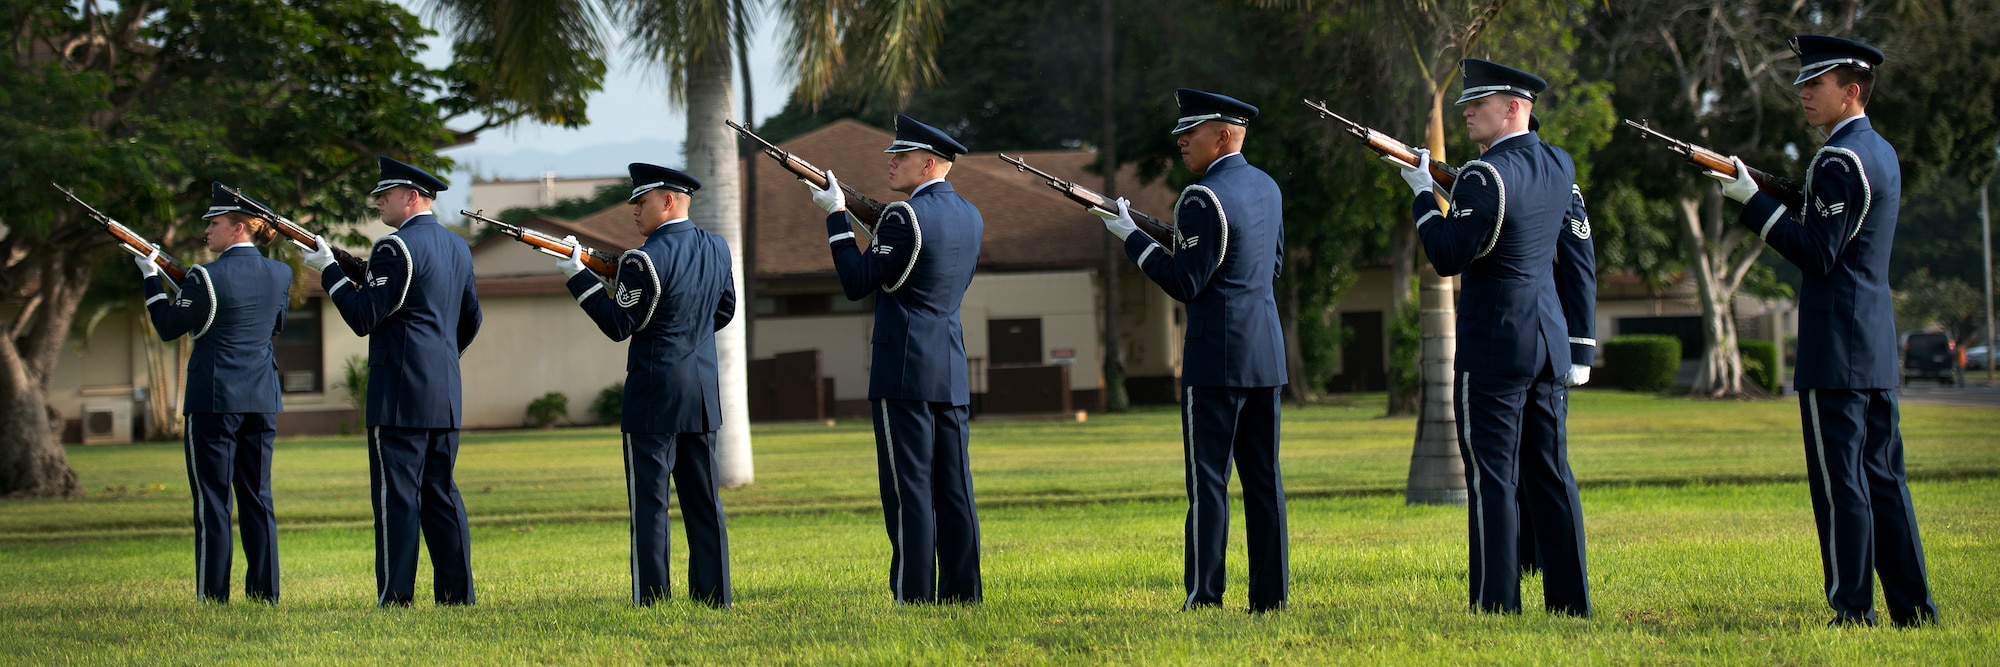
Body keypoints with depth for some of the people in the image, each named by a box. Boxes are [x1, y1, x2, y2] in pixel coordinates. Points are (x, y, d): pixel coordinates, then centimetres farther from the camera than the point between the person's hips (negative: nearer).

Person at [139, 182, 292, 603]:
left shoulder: (207, 278, -13)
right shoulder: (279, 275, 6)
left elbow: (168, 328, -4)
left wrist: (151, 277, 8)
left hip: (213, 400, -6)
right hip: (261, 401, 6)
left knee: (213, 501, -2)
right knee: (257, 497, 10)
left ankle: (212, 596, -2)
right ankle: (264, 591, 9)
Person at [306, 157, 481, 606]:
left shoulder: (395, 248, -12)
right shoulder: (457, 247, 15)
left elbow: (364, 317, -14)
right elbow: (471, 320, 23)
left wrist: (329, 271, -5)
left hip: (401, 395, -8)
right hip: (446, 397, 8)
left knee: (397, 496, -6)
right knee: (442, 493, 12)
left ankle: (396, 599, -7)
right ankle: (457, 594, 10)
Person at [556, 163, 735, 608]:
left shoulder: (645, 260, -16)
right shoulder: (716, 249, 8)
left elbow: (618, 325, -12)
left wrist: (579, 275, -7)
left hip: (655, 395, -7)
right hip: (703, 394, 7)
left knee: (649, 500, -4)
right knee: (702, 498, 11)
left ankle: (650, 600, -5)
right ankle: (713, 594, 12)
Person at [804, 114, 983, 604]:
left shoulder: (905, 217, -13)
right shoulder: (970, 217, 12)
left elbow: (856, 284, -10)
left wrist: (837, 217, -3)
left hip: (905, 370, -8)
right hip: (951, 372, 8)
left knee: (909, 487, -6)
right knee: (953, 486, 8)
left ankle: (913, 595, -7)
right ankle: (962, 592, 8)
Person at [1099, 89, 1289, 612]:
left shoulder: (1203, 200, -15)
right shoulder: (1266, 187, 12)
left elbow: (1185, 284, -16)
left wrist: (1133, 238, -7)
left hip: (1217, 359, -8)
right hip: (1267, 355, 8)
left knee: (1208, 480, -5)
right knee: (1263, 476, 8)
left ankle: (1204, 596, -6)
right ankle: (1271, 593, 8)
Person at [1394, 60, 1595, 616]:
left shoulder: (1485, 177, -15)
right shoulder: (1559, 166, 10)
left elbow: (1448, 258, -15)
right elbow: (1580, 262, 12)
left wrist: (1423, 193, -4)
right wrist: (1579, 347, 15)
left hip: (1494, 348, -8)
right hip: (1551, 341, 8)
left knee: (1493, 476, -4)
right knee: (1549, 474, 11)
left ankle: (1497, 606, -4)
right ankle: (1571, 601, 11)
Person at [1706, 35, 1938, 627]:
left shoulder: (1838, 161, -15)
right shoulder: (1881, 152, 15)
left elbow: (1818, 256, -18)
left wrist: (1754, 202, -15)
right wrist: (1784, 197, 12)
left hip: (1836, 347, -9)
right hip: (1877, 347, 10)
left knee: (1841, 483, -6)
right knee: (1882, 478, 12)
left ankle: (1853, 610, -4)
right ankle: (1913, 606, 13)